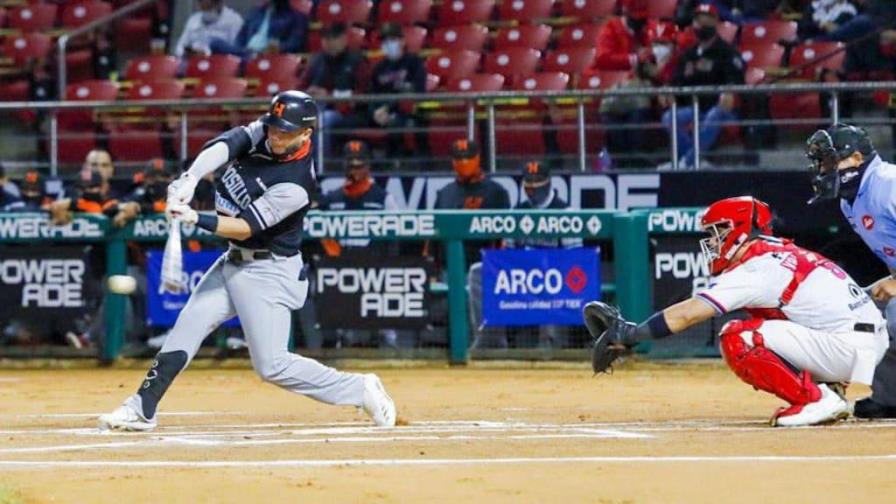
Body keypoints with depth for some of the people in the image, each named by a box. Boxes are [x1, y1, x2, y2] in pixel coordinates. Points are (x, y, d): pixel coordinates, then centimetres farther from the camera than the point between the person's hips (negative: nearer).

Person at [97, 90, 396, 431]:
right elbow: (222, 146, -21)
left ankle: (361, 390, 3)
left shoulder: (297, 183, -26)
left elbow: (247, 227, -26)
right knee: (185, 329, 3)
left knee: (271, 365, -8)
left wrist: (197, 219, -37)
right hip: (234, 261, 8)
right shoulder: (261, 133, -5)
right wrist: (189, 179, -38)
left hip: (268, 273, -8)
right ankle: (142, 409, 7)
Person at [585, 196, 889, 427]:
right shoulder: (787, 254, 18)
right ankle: (827, 390, 11)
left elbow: (687, 316, -13)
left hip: (851, 348, -9)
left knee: (738, 339, -14)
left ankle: (815, 399, -12)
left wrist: (628, 334, -8)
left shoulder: (757, 268, -10)